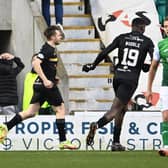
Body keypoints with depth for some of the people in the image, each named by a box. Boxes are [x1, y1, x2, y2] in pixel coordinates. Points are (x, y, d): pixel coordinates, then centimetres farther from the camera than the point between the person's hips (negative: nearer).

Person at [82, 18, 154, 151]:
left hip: (118, 75, 4)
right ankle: (97, 125, -36)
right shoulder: (147, 41, 3)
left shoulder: (121, 38, 8)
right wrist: (147, 67, 17)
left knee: (122, 108, 19)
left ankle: (116, 142, 16)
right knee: (116, 109, -8)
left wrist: (93, 65, 14)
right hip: (131, 79, -4)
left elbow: (104, 53, 2)